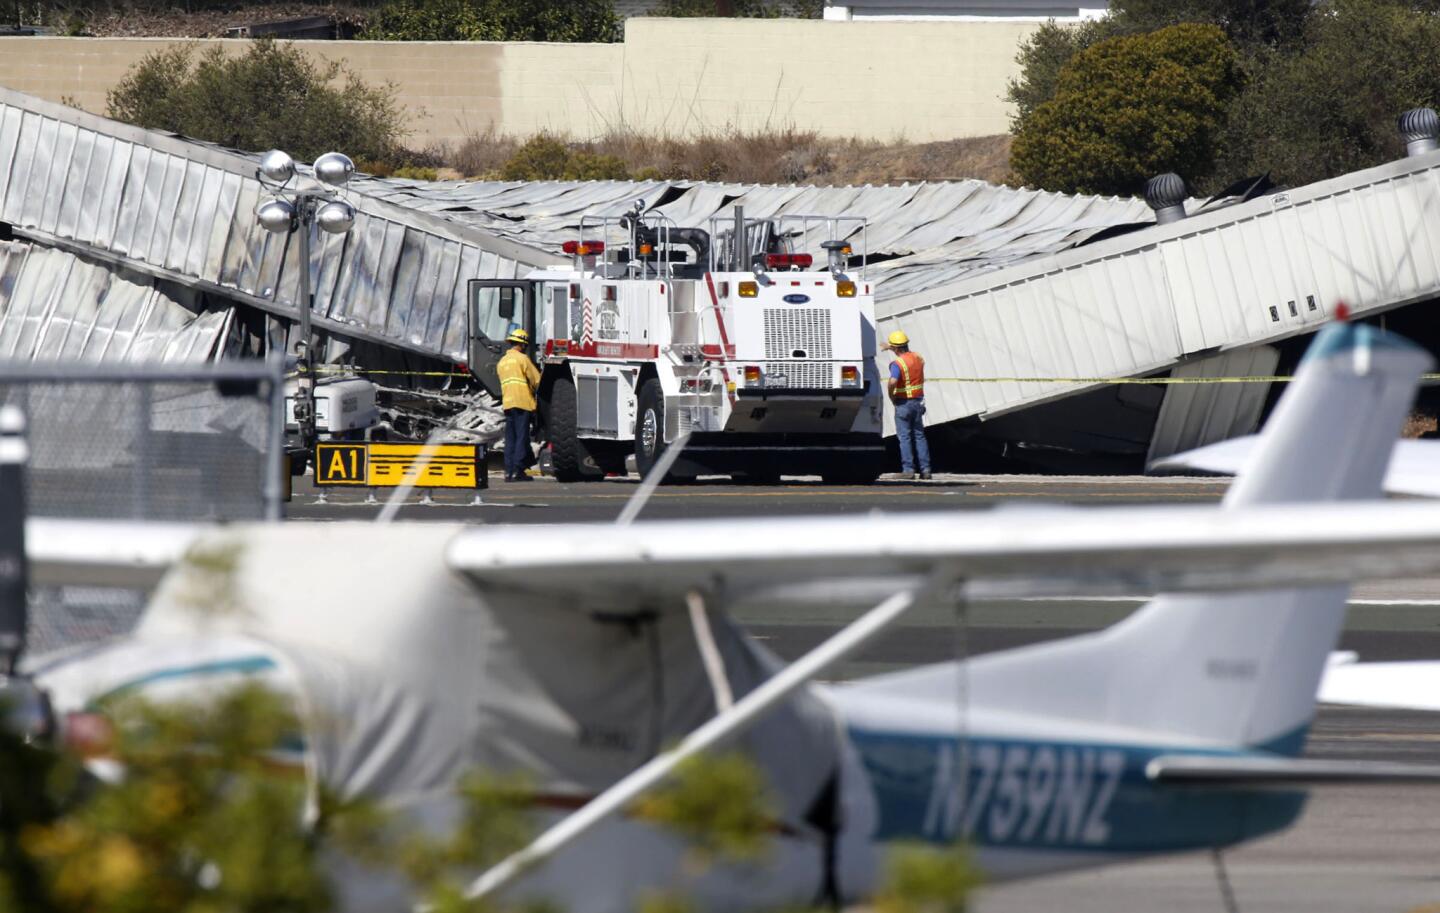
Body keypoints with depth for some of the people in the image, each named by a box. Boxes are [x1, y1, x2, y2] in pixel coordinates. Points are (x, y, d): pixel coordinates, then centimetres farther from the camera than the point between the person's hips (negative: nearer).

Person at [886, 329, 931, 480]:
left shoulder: (898, 364, -17)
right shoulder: (918, 358, 5)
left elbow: (892, 382, -33)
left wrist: (891, 396, -14)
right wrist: (893, 348, 37)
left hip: (903, 403, -6)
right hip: (918, 401, 6)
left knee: (904, 437, 0)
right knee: (919, 435, 11)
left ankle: (908, 469, -4)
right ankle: (925, 469, 7)